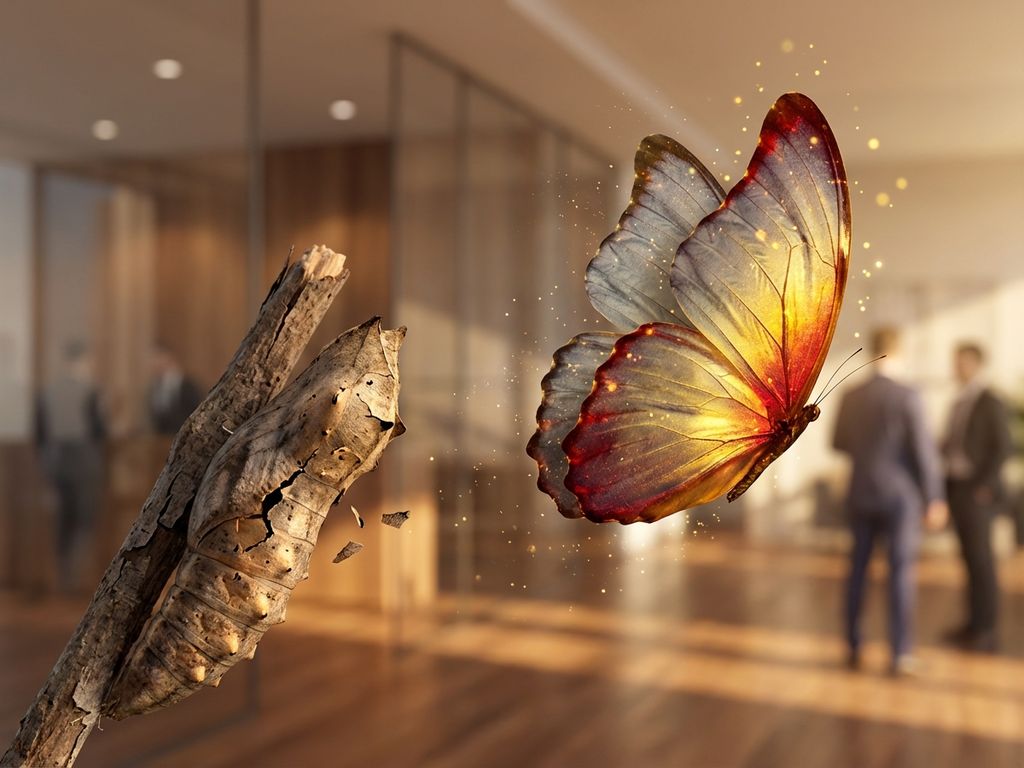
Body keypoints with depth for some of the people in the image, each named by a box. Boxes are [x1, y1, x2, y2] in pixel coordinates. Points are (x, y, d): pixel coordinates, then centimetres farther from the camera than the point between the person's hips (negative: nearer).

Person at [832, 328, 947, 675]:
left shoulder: (850, 398, 1)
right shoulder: (908, 398, -13)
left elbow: (839, 443, 14)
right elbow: (925, 451, -14)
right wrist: (934, 500, -7)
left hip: (861, 496, 4)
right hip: (899, 497, -4)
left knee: (858, 570, 14)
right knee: (900, 573, 2)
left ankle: (853, 647, 19)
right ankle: (900, 654, 4)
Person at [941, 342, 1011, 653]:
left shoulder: (991, 403, -9)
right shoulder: (959, 403, 14)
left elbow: (1003, 448, -12)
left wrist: (984, 485, -15)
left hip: (977, 489, -7)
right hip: (956, 486, 7)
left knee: (981, 557, -5)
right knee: (969, 556, 10)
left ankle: (986, 631, 0)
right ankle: (974, 623, 16)